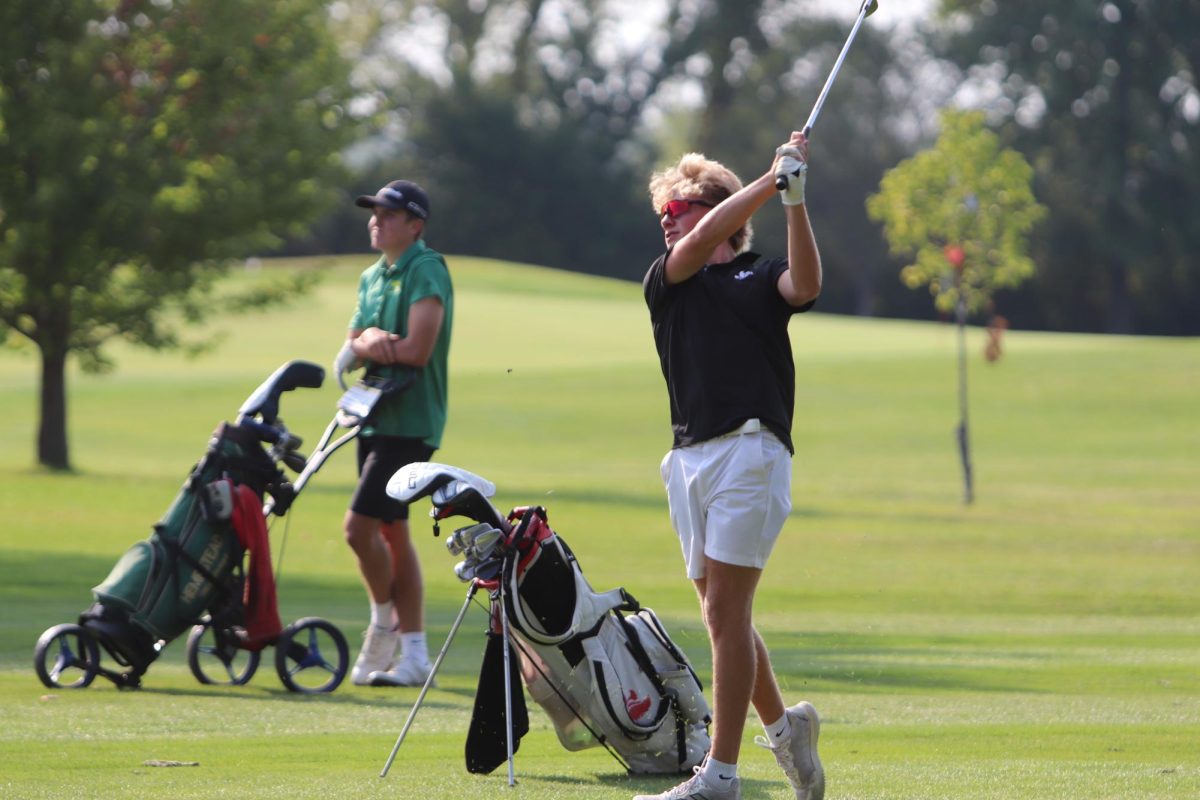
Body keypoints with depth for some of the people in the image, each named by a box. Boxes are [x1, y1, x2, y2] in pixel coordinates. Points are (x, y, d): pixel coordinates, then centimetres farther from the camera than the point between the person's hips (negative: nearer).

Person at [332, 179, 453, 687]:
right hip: (376, 417, 9)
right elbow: (349, 353, 9)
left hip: (409, 421, -9)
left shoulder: (426, 271, -11)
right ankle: (413, 654, 12)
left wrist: (365, 348, -6)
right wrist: (368, 340, -14)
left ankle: (385, 621, 6)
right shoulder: (372, 278, 15)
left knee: (360, 525, -14)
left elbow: (417, 350, -21)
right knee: (391, 532, 9)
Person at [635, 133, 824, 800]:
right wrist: (771, 182, -7)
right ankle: (784, 723, 29)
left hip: (752, 450, -5)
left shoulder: (761, 277, 8)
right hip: (690, 458, 5)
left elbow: (807, 284, -13)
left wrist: (795, 200, -22)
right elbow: (705, 239, -2)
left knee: (725, 610, -10)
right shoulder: (665, 281, 17)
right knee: (722, 615, 9)